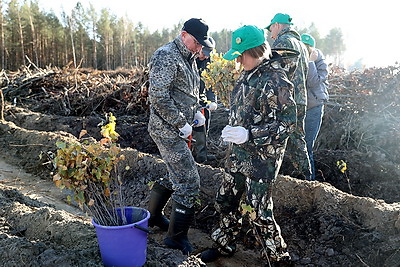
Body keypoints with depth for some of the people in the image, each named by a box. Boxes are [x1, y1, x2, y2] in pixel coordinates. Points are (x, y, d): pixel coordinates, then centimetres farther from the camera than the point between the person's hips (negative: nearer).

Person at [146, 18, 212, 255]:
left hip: (179, 129, 10)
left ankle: (153, 215, 39)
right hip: (167, 129, -10)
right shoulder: (167, 57, -16)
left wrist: (197, 111, 9)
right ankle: (177, 237, 9)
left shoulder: (189, 58, 15)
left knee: (177, 175, 20)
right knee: (189, 182, -7)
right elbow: (158, 96, -23)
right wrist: (181, 124, -18)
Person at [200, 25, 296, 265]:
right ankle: (224, 245, 38)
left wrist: (249, 135, -27)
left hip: (262, 157, -8)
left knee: (255, 211, -1)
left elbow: (287, 123, -19)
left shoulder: (276, 81, -18)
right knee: (226, 200, 17)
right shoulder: (247, 75, 9)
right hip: (239, 153, 9)